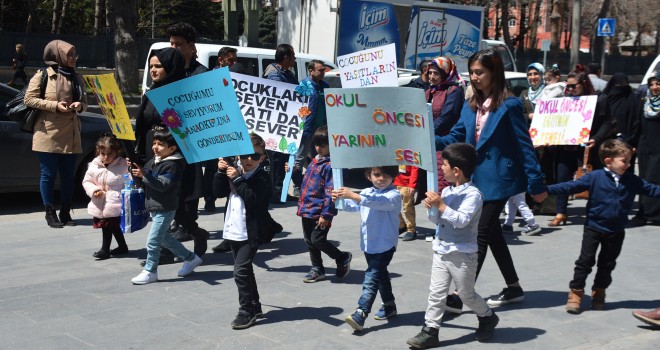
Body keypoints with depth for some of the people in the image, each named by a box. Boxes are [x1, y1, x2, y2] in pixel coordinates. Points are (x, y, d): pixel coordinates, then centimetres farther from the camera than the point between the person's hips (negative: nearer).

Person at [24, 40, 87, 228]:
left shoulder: (76, 78, 12)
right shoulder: (43, 75, -3)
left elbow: (84, 102, 18)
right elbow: (29, 99, -6)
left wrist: (80, 105, -6)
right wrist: (55, 105, -16)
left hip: (70, 134, 5)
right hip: (48, 133, -5)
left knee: (68, 175, 6)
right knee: (48, 174, 0)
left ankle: (65, 213, 16)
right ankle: (50, 213, 8)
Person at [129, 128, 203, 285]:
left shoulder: (172, 165, -16)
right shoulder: (153, 161, 10)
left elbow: (162, 185, -26)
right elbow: (141, 182, 11)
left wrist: (144, 174, -33)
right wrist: (134, 170, -7)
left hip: (165, 209, -10)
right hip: (154, 207, 10)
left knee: (153, 240, -6)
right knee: (163, 237, 19)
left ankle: (150, 272, 6)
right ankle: (190, 258, 31)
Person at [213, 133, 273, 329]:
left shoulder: (262, 178, -11)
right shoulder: (234, 170, 9)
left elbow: (253, 199, -25)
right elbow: (218, 192, 5)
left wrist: (237, 179, -25)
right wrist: (221, 172, -8)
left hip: (250, 232, -8)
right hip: (233, 231, 8)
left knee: (241, 271, -12)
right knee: (244, 270, 17)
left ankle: (247, 312, -2)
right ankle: (254, 307, 30)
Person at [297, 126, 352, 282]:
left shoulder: (330, 165, -15)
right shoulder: (315, 161, 13)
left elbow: (330, 192, -18)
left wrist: (326, 214, -20)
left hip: (320, 212, -9)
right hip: (307, 210, 9)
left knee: (317, 240, -8)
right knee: (309, 241, 13)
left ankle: (342, 258, 14)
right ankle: (317, 269, 26)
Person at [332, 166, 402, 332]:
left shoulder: (394, 195, -14)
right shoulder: (366, 193, 11)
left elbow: (377, 202, -32)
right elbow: (352, 206, 3)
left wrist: (353, 195, -43)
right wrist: (340, 199, -19)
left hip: (385, 245, -7)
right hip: (369, 244, 8)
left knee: (371, 278, -15)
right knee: (380, 275, 21)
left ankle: (360, 314, -21)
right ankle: (389, 306, 37)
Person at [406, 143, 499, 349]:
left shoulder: (472, 194, -16)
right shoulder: (447, 191, 7)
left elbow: (461, 220, -27)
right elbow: (436, 220, 13)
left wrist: (441, 206, -28)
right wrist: (431, 208, -7)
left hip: (462, 254, -6)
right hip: (441, 251, 6)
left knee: (466, 294, 9)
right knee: (436, 293, 4)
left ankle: (488, 318, 33)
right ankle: (430, 331, 8)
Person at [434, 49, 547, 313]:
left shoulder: (509, 105, -12)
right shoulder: (471, 105, 8)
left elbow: (524, 145, -12)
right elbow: (455, 138, 6)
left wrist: (536, 184, -12)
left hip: (498, 179, -8)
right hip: (477, 179, 8)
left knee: (481, 235, -5)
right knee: (492, 232, 15)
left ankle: (459, 297, -3)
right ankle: (514, 288, 30)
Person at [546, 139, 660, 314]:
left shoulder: (632, 181, -1)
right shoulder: (595, 177, -12)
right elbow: (572, 186, -15)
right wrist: (548, 189, -23)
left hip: (616, 232, 3)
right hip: (593, 227, -3)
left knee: (607, 264, 13)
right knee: (585, 261, -2)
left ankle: (599, 293, 28)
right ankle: (576, 293, 7)